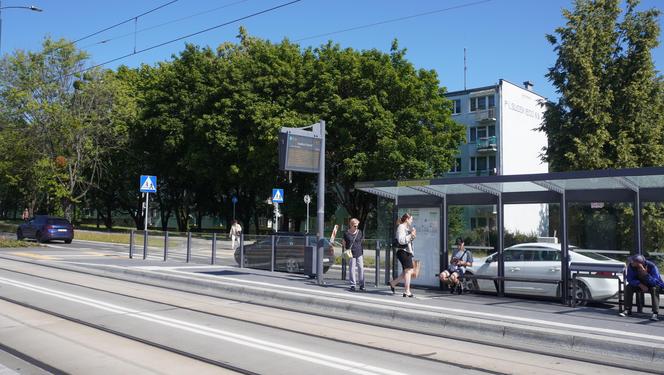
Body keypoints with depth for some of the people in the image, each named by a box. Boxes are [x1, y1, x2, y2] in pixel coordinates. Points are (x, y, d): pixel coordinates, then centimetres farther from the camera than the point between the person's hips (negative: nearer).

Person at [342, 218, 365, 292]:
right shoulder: (346, 233, -1)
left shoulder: (360, 232, 3)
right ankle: (353, 285, 7)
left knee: (361, 268, -1)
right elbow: (344, 242, 11)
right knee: (352, 269, 0)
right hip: (351, 254, -2)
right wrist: (346, 250, 1)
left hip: (359, 253, 2)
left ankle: (362, 285, 5)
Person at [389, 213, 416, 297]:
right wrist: (411, 235, -18)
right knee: (408, 270, -10)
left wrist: (413, 235, 9)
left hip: (408, 252, 10)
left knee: (408, 271, 13)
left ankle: (393, 283, 27)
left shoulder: (407, 228, 18)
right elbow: (401, 240, -21)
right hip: (403, 251, -10)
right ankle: (407, 291, -6)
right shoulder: (401, 227, -10)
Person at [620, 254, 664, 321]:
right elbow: (630, 279, -18)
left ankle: (655, 313, -37)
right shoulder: (631, 266, -19)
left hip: (655, 285, -3)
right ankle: (627, 310, -15)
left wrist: (645, 274, -49)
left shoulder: (651, 266, -29)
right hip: (640, 285, 3)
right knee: (628, 287, -21)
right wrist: (640, 285, -32)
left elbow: (654, 282, -35)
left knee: (654, 289, -36)